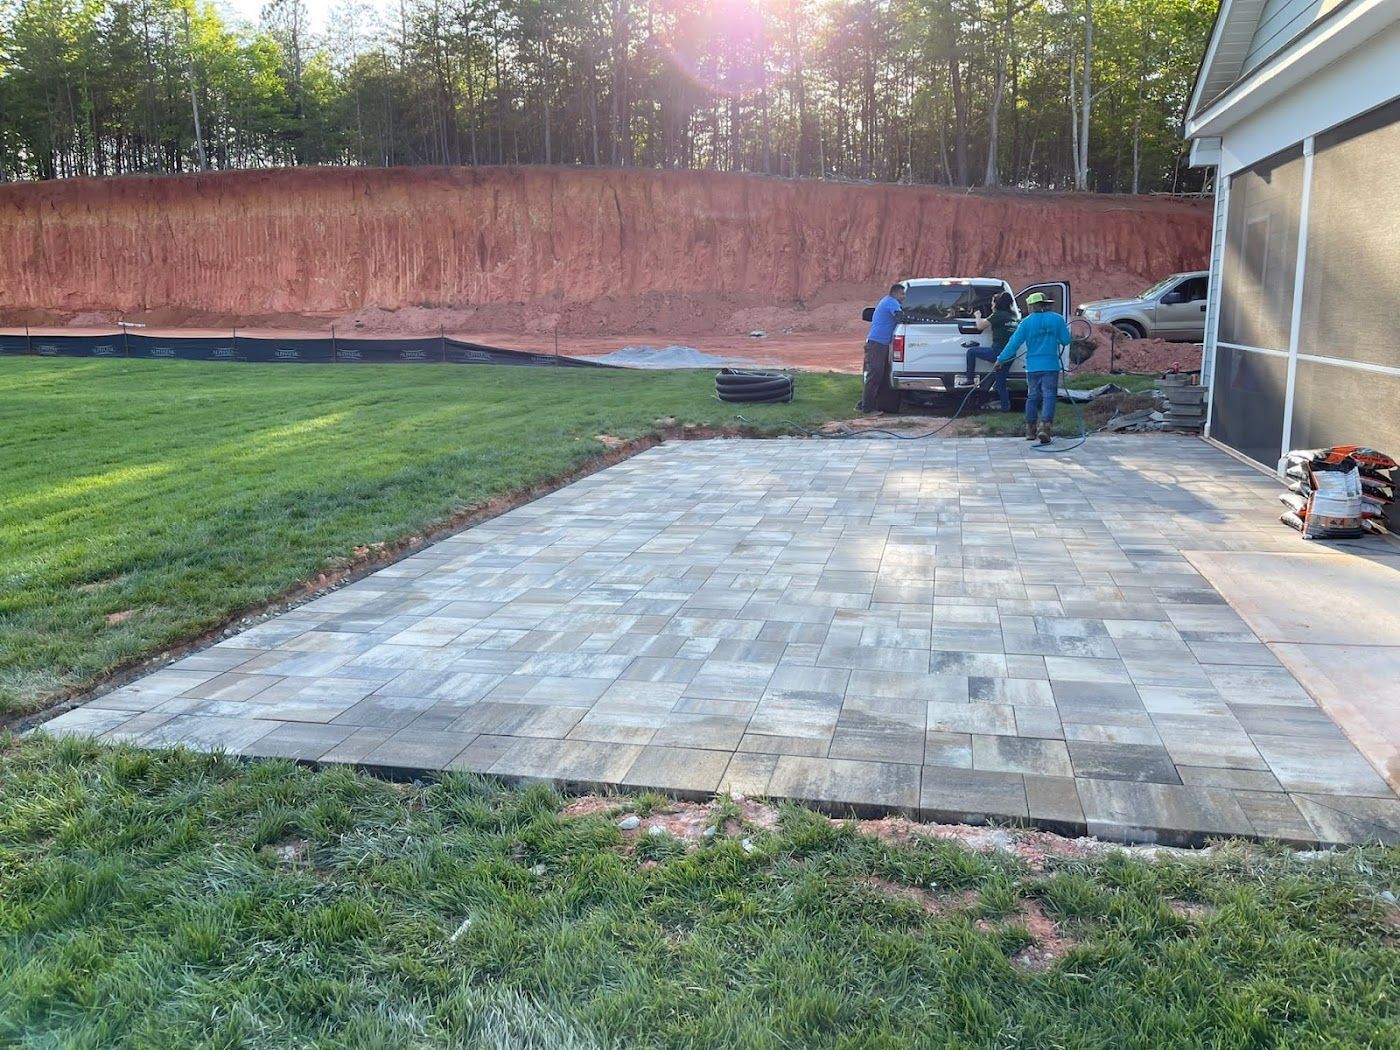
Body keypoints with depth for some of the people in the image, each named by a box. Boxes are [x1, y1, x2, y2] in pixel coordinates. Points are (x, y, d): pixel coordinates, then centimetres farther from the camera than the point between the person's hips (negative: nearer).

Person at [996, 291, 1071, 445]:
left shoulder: (1026, 322, -1)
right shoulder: (1057, 319, 0)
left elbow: (1014, 343, -1)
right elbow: (1066, 340, 3)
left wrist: (1001, 359, 8)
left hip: (1032, 367, 1)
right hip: (1051, 366, -1)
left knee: (1032, 397, 13)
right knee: (1049, 396, -3)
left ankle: (1030, 430, 19)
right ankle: (1044, 427, -19)